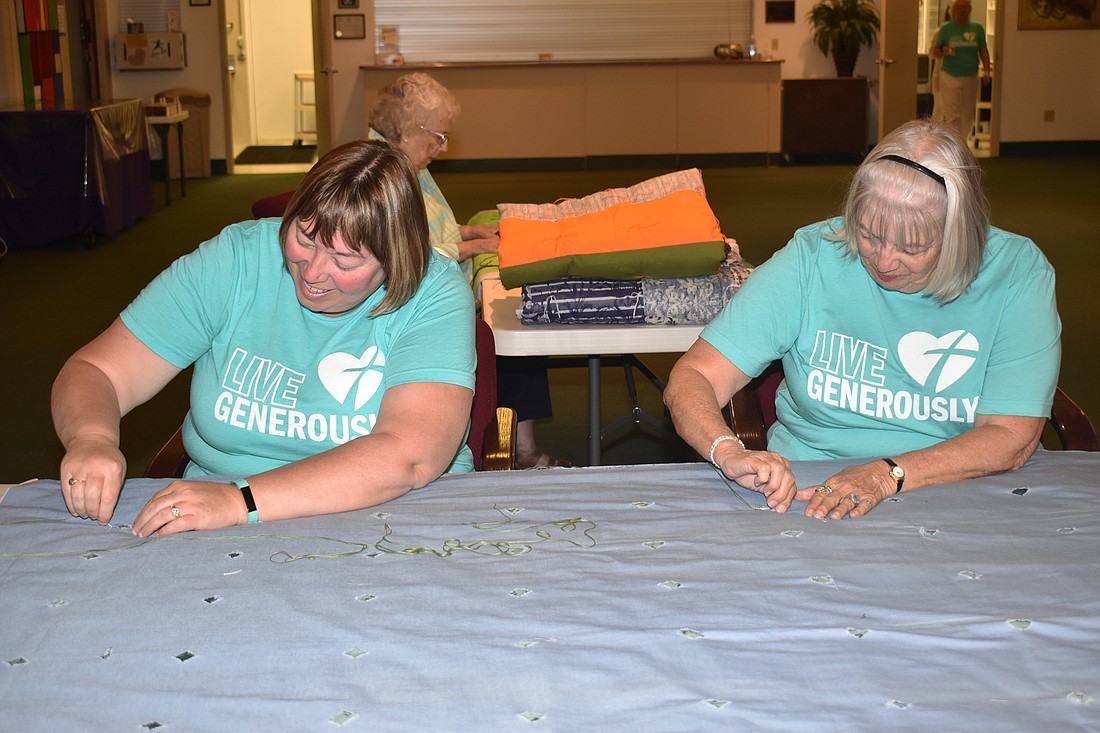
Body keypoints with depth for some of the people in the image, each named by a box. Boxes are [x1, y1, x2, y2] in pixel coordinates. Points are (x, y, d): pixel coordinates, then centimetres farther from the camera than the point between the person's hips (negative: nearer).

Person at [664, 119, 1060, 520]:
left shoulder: (1019, 274, -8)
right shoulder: (813, 257, -8)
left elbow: (1012, 437, -12)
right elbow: (692, 378, -10)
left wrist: (887, 475, -27)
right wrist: (730, 453, -31)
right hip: (804, 490, 0)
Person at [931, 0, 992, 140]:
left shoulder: (977, 28, 5)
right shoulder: (945, 29, 0)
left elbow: (983, 51, 8)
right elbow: (934, 50, 3)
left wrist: (986, 70, -5)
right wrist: (941, 53, -20)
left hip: (970, 77, 3)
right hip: (950, 76, -3)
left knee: (967, 114, 10)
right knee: (953, 115, -8)